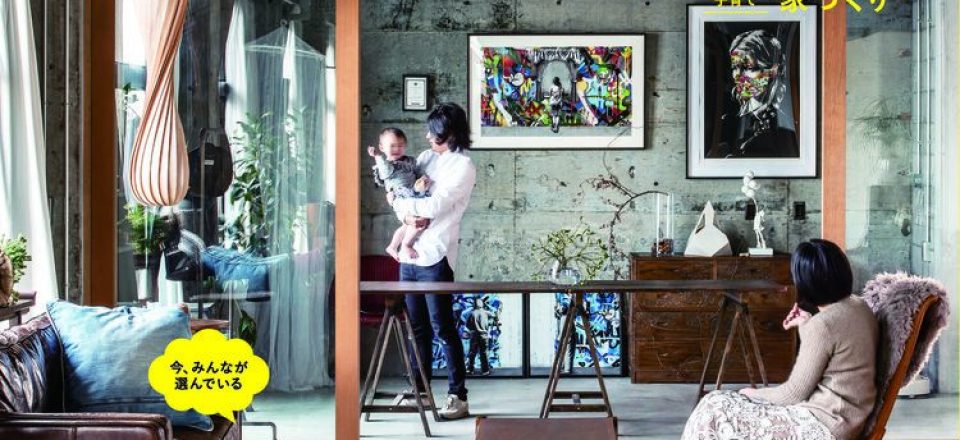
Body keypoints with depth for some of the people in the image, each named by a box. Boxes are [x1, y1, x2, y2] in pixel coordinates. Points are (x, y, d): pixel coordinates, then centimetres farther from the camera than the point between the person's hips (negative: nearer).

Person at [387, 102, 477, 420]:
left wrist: (397, 201, -5)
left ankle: (458, 396, 2)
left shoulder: (463, 166, -8)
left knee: (443, 328, -4)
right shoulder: (426, 157, 13)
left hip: (434, 256, -7)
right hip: (409, 253, 7)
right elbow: (398, 191, 10)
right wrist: (406, 214, -11)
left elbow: (435, 206, -17)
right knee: (418, 327, 13)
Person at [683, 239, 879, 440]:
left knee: (713, 411, -3)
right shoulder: (860, 307, 5)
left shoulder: (822, 325, -22)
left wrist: (755, 394, 1)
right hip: (841, 419, 10)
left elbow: (794, 394, -16)